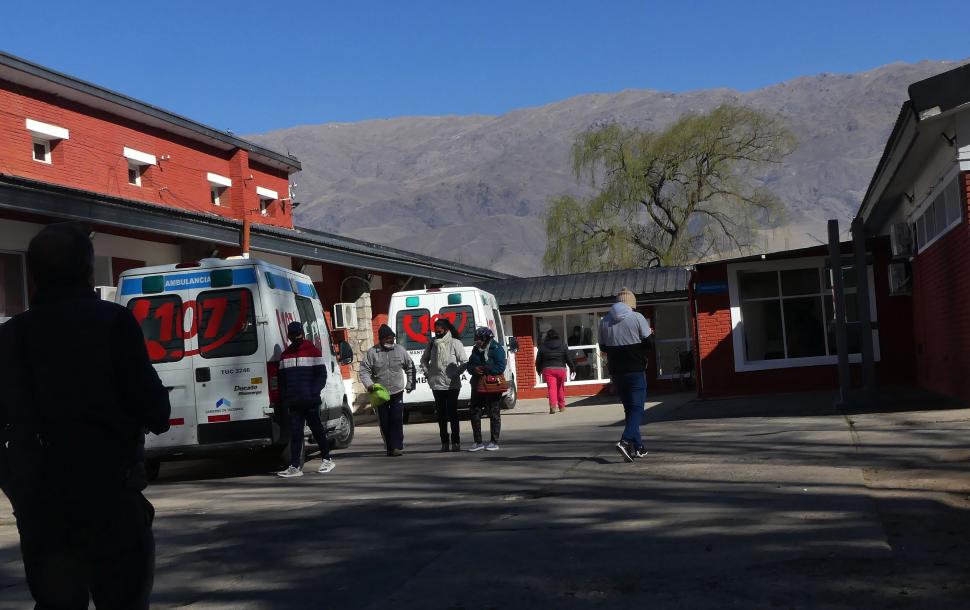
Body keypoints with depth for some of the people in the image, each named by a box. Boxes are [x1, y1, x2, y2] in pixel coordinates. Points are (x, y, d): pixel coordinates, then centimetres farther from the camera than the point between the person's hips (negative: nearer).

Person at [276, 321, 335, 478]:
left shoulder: (313, 351, 1)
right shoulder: (285, 354, 16)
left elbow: (321, 375, -2)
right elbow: (282, 378, 18)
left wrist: (314, 392, -14)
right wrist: (284, 397, 6)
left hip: (311, 401, -4)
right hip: (293, 402, 4)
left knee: (317, 429, 5)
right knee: (295, 433, 1)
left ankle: (326, 459, 19)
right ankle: (295, 466, 0)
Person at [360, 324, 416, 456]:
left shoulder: (400, 350, 2)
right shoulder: (372, 352, -4)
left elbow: (410, 367, 12)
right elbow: (364, 370, -5)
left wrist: (410, 384, 8)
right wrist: (368, 384, -21)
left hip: (397, 392, 0)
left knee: (397, 420, -9)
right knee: (384, 422, 5)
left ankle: (397, 447, -9)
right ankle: (390, 447, 16)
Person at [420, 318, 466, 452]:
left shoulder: (455, 343, -5)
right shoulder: (432, 343, 8)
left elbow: (464, 362, -7)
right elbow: (424, 360, 21)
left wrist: (456, 374, -12)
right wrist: (427, 373, 10)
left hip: (452, 385, -4)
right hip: (436, 384, 4)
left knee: (452, 413, -3)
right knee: (441, 414, 8)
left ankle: (456, 442, 2)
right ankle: (444, 442, 15)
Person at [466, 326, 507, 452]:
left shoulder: (497, 349, -11)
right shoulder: (476, 350, 11)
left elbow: (500, 368, -19)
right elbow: (469, 365, 14)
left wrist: (483, 369, -19)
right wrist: (474, 369, -9)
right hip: (478, 385, 7)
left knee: (494, 413, 2)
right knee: (474, 413, 5)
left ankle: (494, 442, 11)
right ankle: (478, 442, 14)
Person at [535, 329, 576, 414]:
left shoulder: (542, 347, 4)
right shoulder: (563, 346, 5)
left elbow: (538, 360, 8)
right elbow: (569, 358, 5)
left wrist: (539, 370, 19)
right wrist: (572, 368, 14)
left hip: (548, 369, -1)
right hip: (561, 369, 1)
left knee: (551, 388, -9)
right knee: (560, 388, 16)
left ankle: (553, 405, -27)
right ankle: (561, 406, 24)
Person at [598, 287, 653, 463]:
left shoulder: (605, 321, 5)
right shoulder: (637, 318, -8)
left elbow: (603, 348, 10)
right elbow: (649, 343, -6)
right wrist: (650, 333, 14)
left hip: (616, 372, 5)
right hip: (636, 371, -5)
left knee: (629, 408, 15)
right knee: (637, 408, -4)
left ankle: (637, 447, 17)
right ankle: (625, 442, -24)